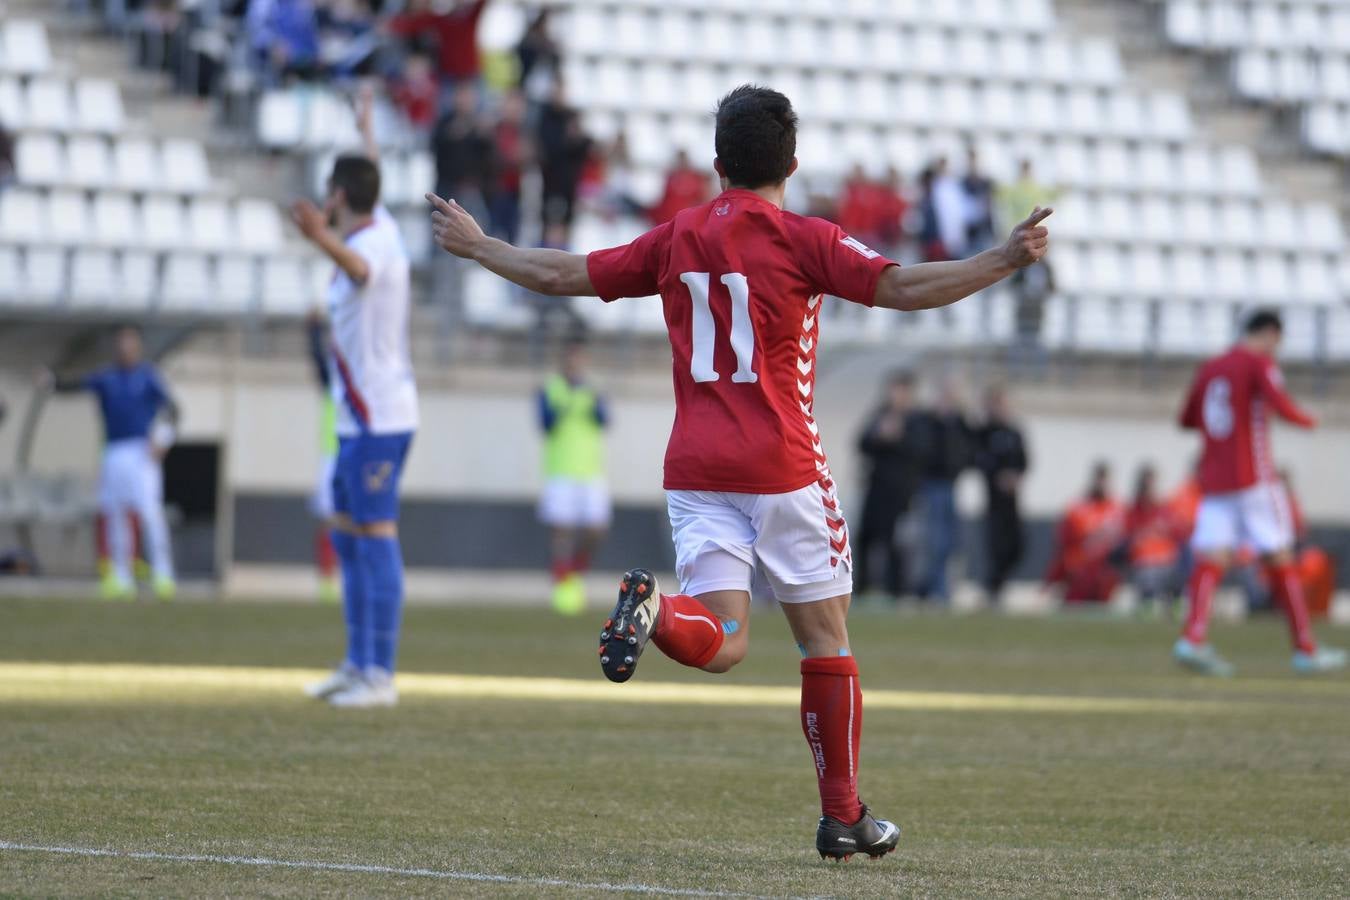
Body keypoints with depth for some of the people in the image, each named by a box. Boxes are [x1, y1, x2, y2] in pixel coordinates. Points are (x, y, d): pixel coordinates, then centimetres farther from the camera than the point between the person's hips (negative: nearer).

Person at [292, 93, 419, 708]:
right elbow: (372, 186, 35)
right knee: (347, 537, 16)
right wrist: (366, 134, 54)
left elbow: (358, 267, -44)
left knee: (375, 535, -11)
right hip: (360, 419, 10)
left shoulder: (374, 244, -17)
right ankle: (358, 665, 22)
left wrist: (325, 239, -66)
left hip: (377, 420, -10)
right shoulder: (379, 228, 11)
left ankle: (380, 675, -12)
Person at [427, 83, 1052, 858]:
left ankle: (653, 610, -34)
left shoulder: (676, 239, 8)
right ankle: (843, 815, 12)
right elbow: (904, 288, -16)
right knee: (826, 637, 9)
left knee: (721, 642, -1)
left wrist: (475, 245, 29)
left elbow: (563, 275, 14)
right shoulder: (803, 241, -5)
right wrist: (1008, 260, -13)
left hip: (695, 468, 3)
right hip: (782, 467, -3)